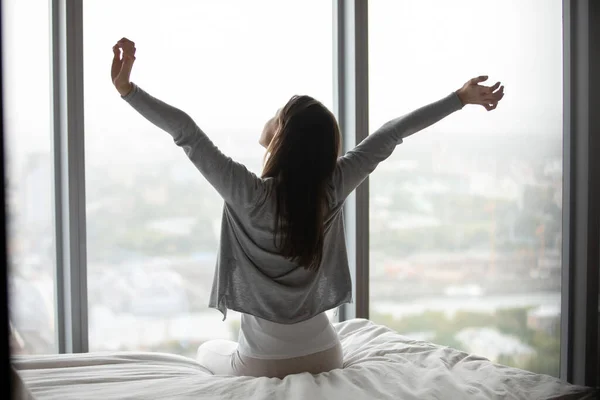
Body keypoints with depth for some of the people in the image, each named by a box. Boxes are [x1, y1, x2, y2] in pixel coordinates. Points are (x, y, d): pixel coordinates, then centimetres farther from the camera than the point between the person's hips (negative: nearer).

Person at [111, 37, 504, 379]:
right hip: (324, 353, 4)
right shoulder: (333, 188, -12)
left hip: (262, 361, -3)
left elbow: (187, 133, -20)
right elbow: (390, 135, -4)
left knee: (209, 351, 31)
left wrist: (127, 88, -21)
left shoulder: (248, 193, -21)